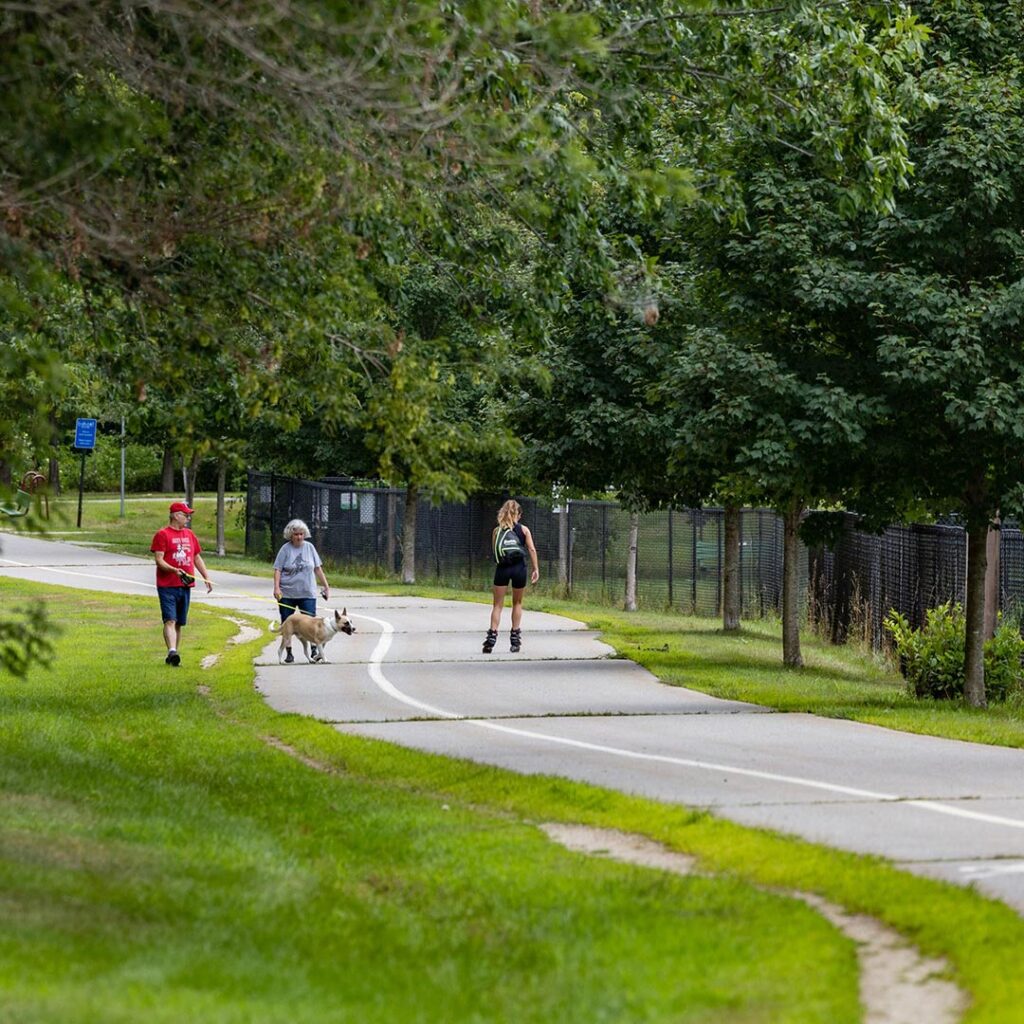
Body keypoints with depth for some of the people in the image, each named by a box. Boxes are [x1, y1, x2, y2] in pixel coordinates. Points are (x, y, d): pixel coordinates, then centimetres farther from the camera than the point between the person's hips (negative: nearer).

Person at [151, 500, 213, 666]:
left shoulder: (189, 535, 16)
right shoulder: (162, 535, -5)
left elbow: (197, 558, 22)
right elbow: (159, 560, -11)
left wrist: (207, 578, 14)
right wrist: (174, 570, -26)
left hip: (185, 585, 7)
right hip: (167, 586, -7)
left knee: (180, 623, 8)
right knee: (170, 620, -16)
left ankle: (174, 655, 12)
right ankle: (172, 652, -28)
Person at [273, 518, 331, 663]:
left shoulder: (309, 547, 5)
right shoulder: (285, 549, -3)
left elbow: (318, 568, 11)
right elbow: (277, 570, -4)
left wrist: (326, 586, 9)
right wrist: (276, 588, -17)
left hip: (307, 593, 1)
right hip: (287, 594, -1)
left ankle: (314, 650, -5)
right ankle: (288, 653, 13)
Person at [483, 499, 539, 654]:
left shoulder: (497, 530, 4)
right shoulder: (523, 529, 3)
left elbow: (493, 550, 4)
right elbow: (531, 549, -3)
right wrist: (535, 569, 0)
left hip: (502, 568, 0)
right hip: (519, 567, 0)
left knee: (497, 605, 5)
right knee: (517, 603, 15)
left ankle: (492, 635, -8)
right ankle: (515, 637, 14)